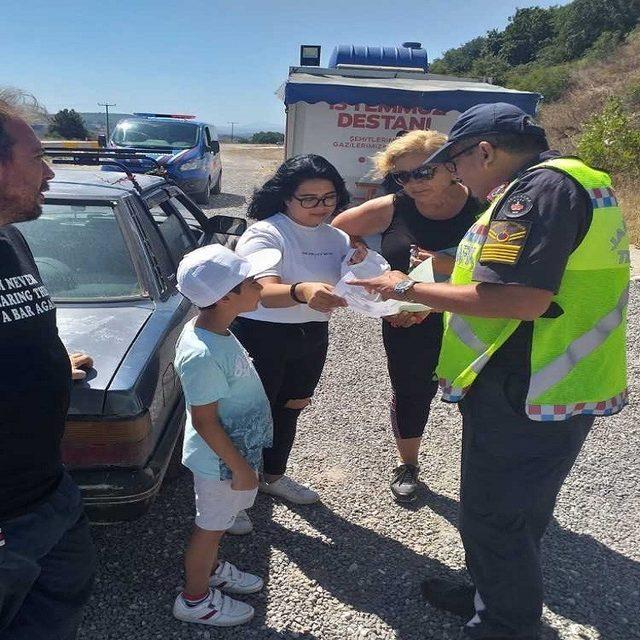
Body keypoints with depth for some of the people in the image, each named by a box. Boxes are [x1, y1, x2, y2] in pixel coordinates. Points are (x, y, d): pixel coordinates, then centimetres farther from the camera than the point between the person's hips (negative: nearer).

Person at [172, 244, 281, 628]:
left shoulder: (214, 331, -5)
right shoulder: (203, 356, -34)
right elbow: (204, 422, -27)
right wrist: (240, 467, -18)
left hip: (237, 449, 8)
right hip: (222, 459, -8)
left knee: (219, 521, 28)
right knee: (212, 526, 14)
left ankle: (211, 569, 52)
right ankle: (196, 598, 37)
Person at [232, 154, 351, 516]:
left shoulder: (335, 237, 5)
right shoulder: (265, 234, -17)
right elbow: (266, 293, -32)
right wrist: (302, 292, -53)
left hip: (313, 338, 7)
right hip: (263, 337, -7)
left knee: (290, 407, 21)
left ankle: (273, 475, 43)